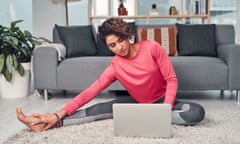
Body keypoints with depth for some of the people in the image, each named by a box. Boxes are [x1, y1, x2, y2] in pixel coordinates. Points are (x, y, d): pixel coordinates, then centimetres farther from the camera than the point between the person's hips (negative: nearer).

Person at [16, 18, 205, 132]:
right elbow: (91, 91, -19)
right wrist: (59, 114, -27)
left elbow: (172, 79, -15)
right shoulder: (115, 67, -15)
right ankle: (53, 123, -21)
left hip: (162, 101, -1)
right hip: (137, 103, 1)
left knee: (197, 112, -29)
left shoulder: (152, 47, -19)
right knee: (101, 109, -19)